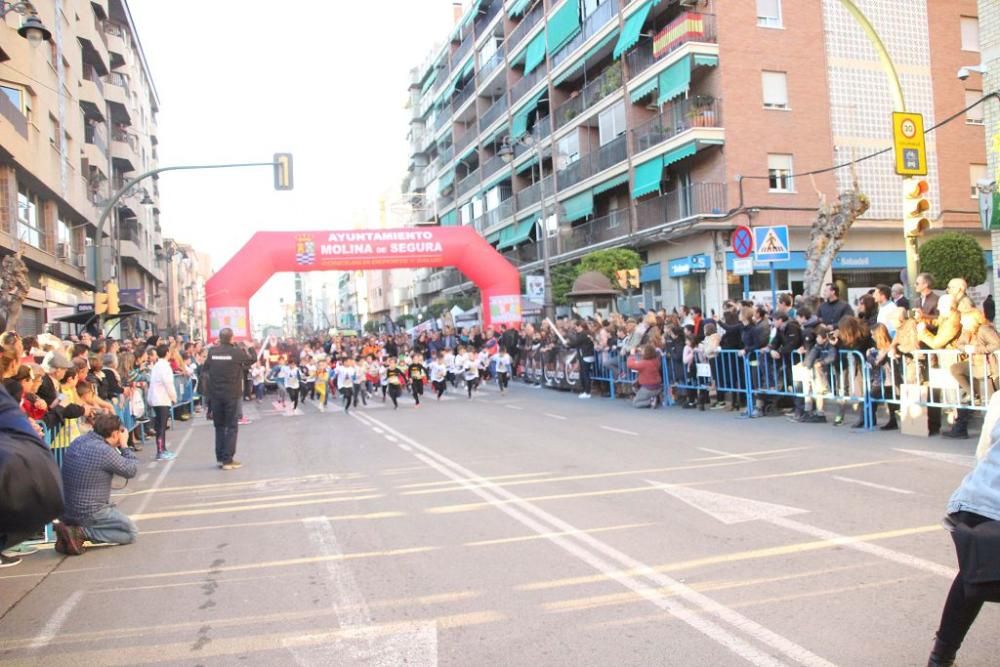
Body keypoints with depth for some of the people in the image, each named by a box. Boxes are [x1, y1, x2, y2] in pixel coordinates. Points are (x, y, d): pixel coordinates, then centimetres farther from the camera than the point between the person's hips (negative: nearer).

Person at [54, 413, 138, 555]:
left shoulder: (77, 442, 3)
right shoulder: (105, 451, -21)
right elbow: (131, 470, -8)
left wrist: (120, 447, 9)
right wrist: (124, 446, 3)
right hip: (89, 513, -8)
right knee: (131, 532, 5)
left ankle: (71, 527, 7)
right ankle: (80, 533, -9)